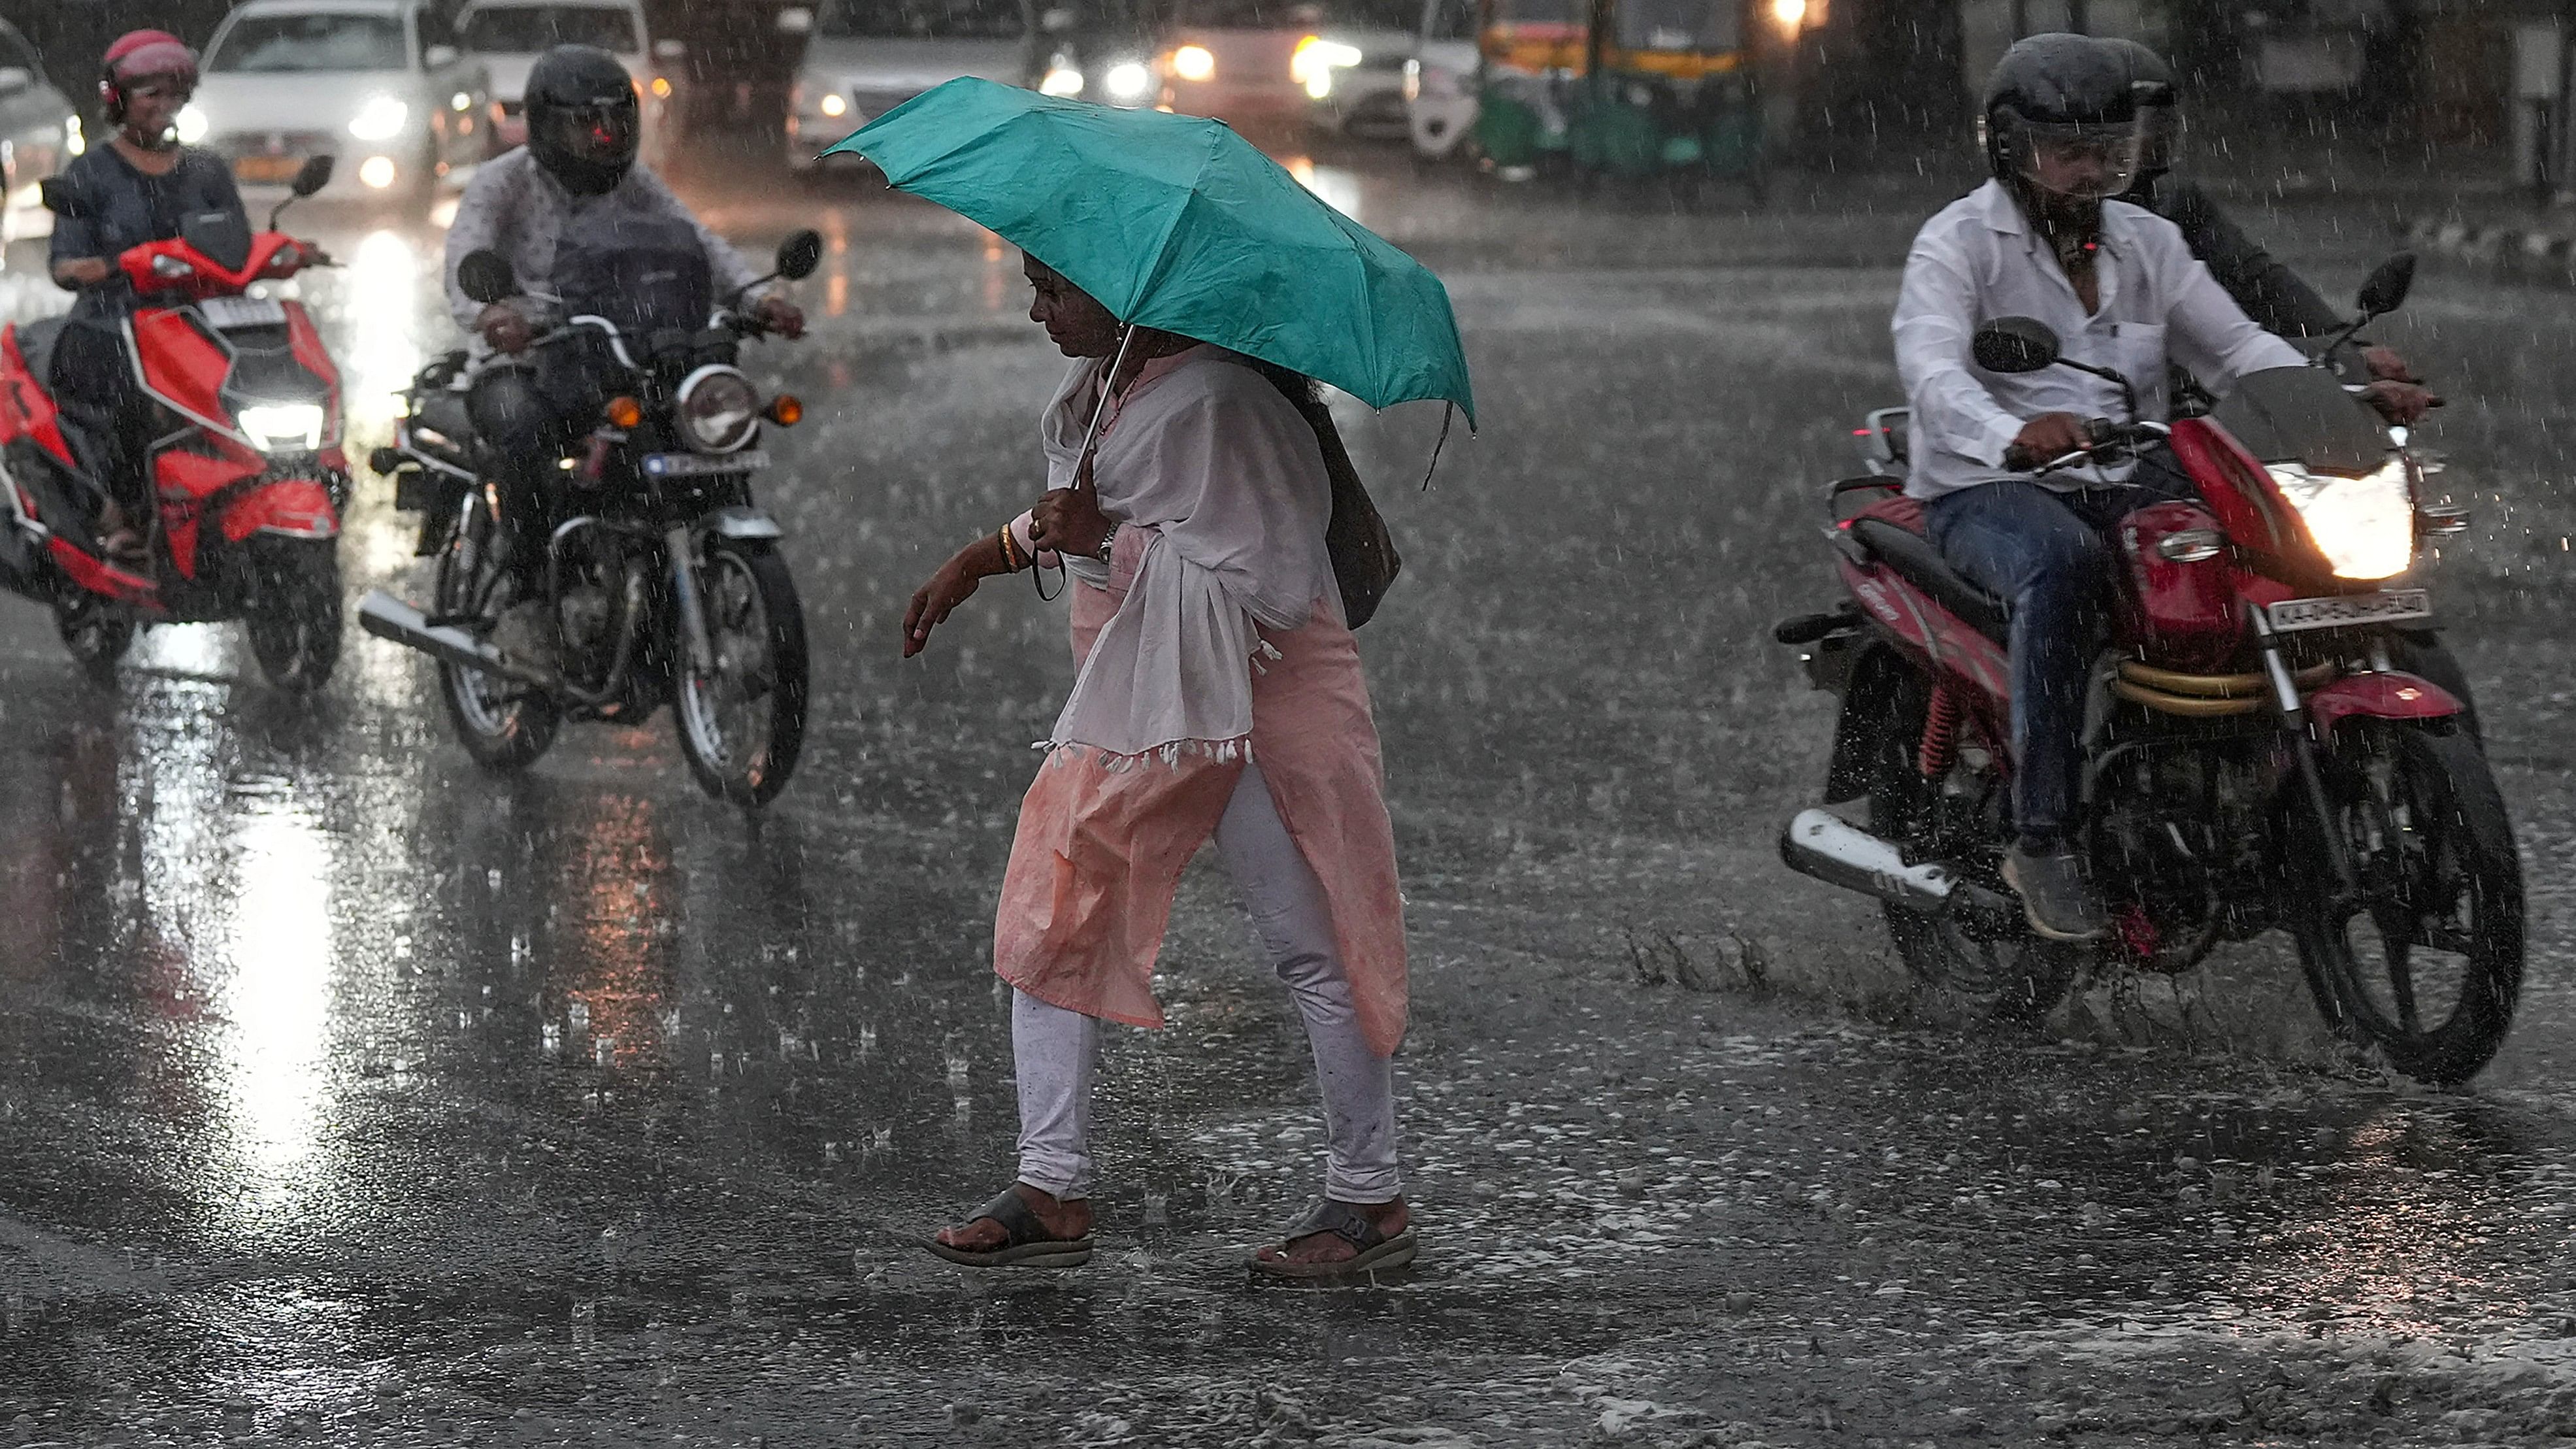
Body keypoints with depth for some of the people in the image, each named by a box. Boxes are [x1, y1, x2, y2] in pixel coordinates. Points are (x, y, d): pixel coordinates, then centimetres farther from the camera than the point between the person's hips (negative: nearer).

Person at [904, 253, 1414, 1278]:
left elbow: (1271, 585, -27)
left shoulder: (1220, 404, -23)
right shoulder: (1096, 384, 5)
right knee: (1048, 928, 4)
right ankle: (1053, 1194, 7)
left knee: (1310, 950, 0)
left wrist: (1108, 541, -25)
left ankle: (1372, 1199, 12)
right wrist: (981, 561, 24)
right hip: (1129, 709, 9)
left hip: (1259, 707, -9)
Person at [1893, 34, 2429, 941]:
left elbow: (2235, 346, 9)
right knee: (2061, 563, -39)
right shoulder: (1958, 243, -5)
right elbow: (1932, 370, -23)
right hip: (1991, 489, -6)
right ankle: (2042, 839, -38)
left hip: (2127, 486, 6)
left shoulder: (2148, 244, 15)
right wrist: (2014, 434, -45)